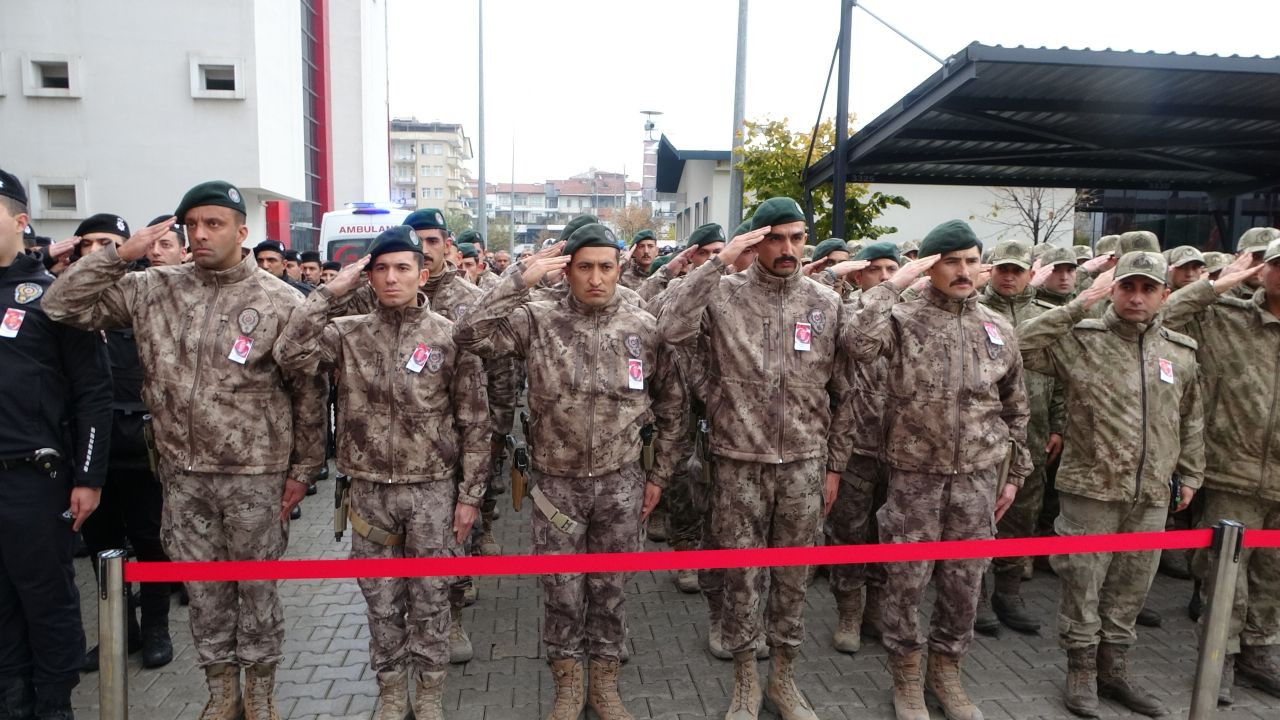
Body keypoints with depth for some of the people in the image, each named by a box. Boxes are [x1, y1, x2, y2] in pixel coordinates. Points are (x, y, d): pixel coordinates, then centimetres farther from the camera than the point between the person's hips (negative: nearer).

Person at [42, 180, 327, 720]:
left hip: (255, 475, -3)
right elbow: (61, 305, 3)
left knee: (256, 585, 10)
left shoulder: (280, 302, -7)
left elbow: (308, 392, -5)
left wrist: (303, 468, -3)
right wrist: (120, 254, -6)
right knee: (202, 587, 15)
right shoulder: (153, 290, 3)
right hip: (182, 475, 4)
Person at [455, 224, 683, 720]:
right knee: (561, 590, 11)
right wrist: (521, 279, -22)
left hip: (620, 484, 1)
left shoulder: (644, 328, -4)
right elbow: (469, 335, -21)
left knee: (609, 587, 15)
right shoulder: (538, 320, -7)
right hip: (556, 484, 0)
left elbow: (670, 406, 6)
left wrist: (658, 475, 7)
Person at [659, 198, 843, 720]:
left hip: (803, 465, 2)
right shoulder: (724, 293, -5)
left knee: (793, 577, 15)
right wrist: (718, 262, -22)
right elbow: (672, 329, -24)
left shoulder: (826, 302, 4)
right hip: (738, 463, -2)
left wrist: (834, 464, 7)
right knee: (741, 575, 10)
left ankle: (784, 676, 36)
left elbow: (838, 392, 8)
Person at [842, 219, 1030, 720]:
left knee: (965, 580, 13)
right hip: (915, 472, -3)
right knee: (907, 578, 6)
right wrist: (894, 283, -22)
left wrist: (1014, 472, 14)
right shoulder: (903, 318, -7)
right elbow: (856, 342, -29)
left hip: (978, 475, 4)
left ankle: (946, 670, 35)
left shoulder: (998, 328, 6)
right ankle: (906, 676, 28)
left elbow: (1015, 407, 14)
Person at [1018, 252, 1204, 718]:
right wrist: (1078, 306, -20)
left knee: (1130, 590, 16)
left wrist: (1190, 475, 17)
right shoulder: (1081, 339, -6)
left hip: (1152, 496, 5)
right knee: (1082, 586, 5)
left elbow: (1191, 421, 18)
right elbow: (1019, 346, -21)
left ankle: (1114, 671, 33)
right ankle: (1081, 672, 23)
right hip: (1091, 489, -4)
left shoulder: (1182, 353, 9)